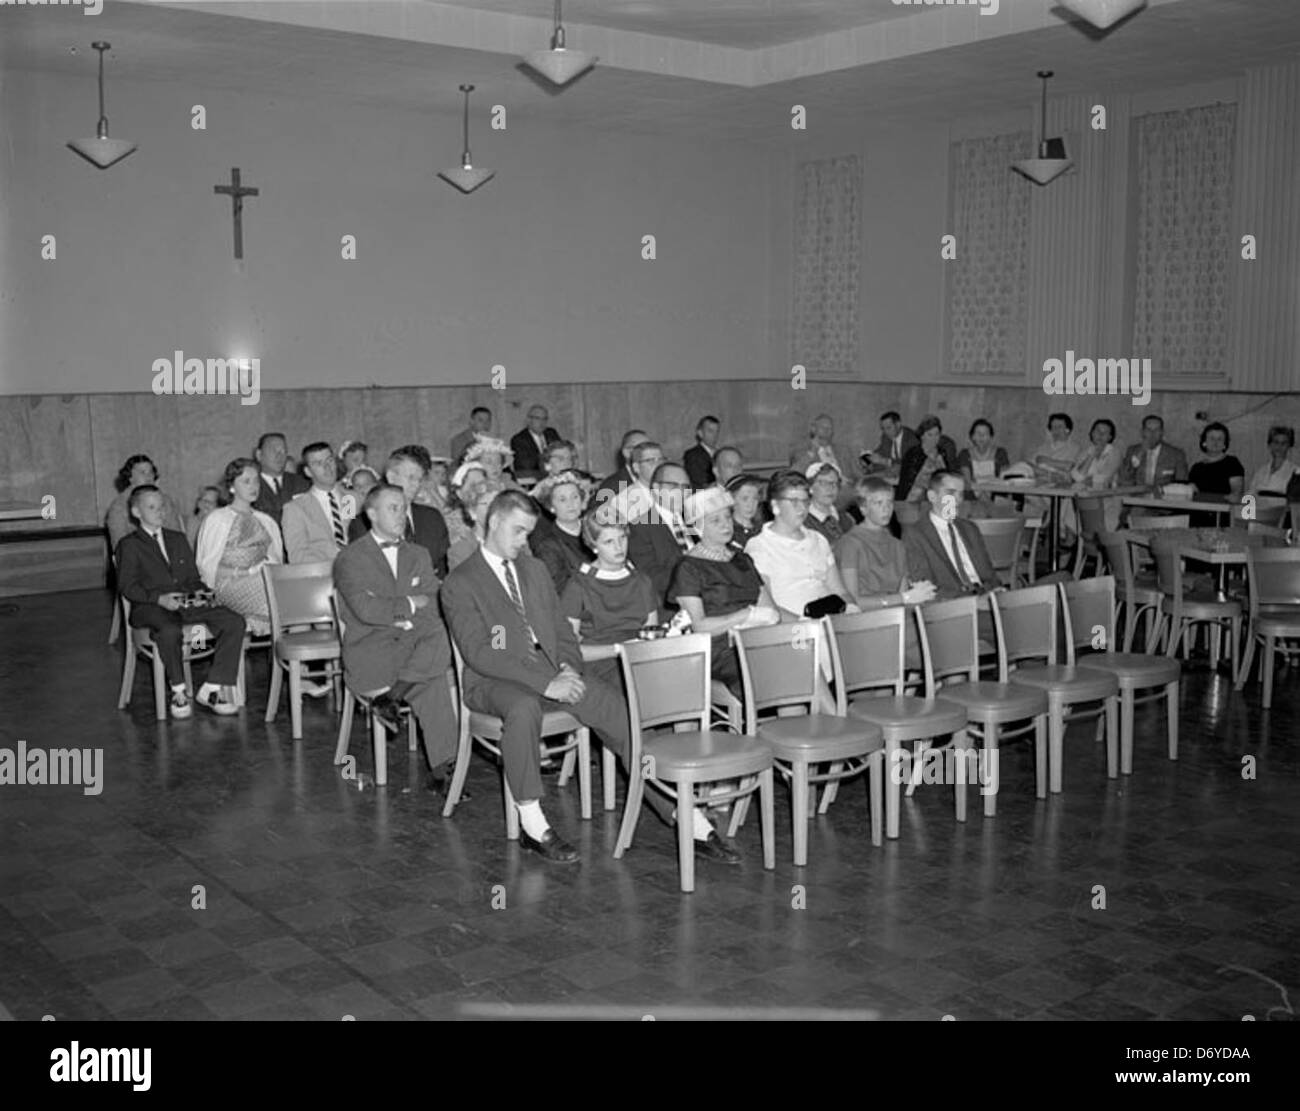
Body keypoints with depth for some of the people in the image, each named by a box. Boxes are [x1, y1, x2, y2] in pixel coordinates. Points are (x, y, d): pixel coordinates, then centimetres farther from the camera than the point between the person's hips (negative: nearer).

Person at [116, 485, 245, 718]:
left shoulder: (178, 538, 26)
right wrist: (159, 598, -18)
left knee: (234, 622, -20)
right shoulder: (129, 544, 8)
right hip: (149, 608, -5)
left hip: (187, 603, 5)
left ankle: (212, 689, -17)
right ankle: (178, 691, -17)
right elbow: (127, 586, -3)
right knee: (170, 631, -41)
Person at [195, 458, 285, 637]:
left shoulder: (266, 521, 24)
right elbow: (206, 565, 5)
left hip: (262, 579, 4)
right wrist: (243, 574, -8)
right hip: (231, 585, -4)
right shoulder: (217, 519, 10)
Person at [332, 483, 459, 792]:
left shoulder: (418, 554, 23)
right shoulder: (350, 558, 6)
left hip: (418, 639, 5)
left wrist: (391, 611, -7)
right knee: (434, 680, -33)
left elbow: (435, 604, 9)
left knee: (445, 641, -33)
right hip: (370, 645, -5)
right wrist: (409, 605, -1)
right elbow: (365, 610, -10)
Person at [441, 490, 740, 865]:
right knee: (523, 707, -40)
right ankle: (532, 825, -28)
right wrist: (546, 682, -23)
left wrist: (568, 668, -5)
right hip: (494, 682, -5)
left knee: (621, 710, -16)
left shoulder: (535, 570, 20)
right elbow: (478, 653, -14)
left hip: (552, 673, 5)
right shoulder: (460, 584, -2)